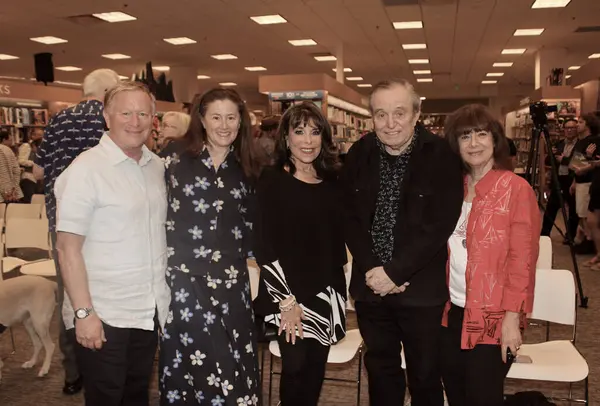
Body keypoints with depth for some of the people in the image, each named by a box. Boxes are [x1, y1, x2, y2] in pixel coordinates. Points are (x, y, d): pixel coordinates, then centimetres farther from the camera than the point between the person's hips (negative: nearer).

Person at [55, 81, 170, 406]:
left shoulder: (156, 166, 5)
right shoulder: (86, 169, -14)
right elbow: (68, 248, -14)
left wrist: (164, 295, 11)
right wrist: (83, 312, -17)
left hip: (150, 311, 6)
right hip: (104, 317, -5)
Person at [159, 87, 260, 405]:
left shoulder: (242, 170, 9)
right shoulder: (177, 161, -3)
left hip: (231, 281, 3)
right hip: (185, 278, -3)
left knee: (234, 367, 8)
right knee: (189, 365, 4)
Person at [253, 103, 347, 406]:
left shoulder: (331, 182, 6)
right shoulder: (271, 181, -8)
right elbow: (264, 245, -12)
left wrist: (338, 291, 10)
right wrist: (286, 299, -15)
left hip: (326, 294, 4)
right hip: (288, 294, -4)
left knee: (315, 371, 11)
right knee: (295, 368, 0)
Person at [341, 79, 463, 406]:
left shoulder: (441, 155, -10)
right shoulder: (359, 154, 1)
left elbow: (440, 224, -15)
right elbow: (349, 217, 1)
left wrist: (395, 272, -17)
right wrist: (371, 269, -10)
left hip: (422, 287, -3)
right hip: (371, 285, 3)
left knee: (425, 374, 12)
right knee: (380, 368, 18)